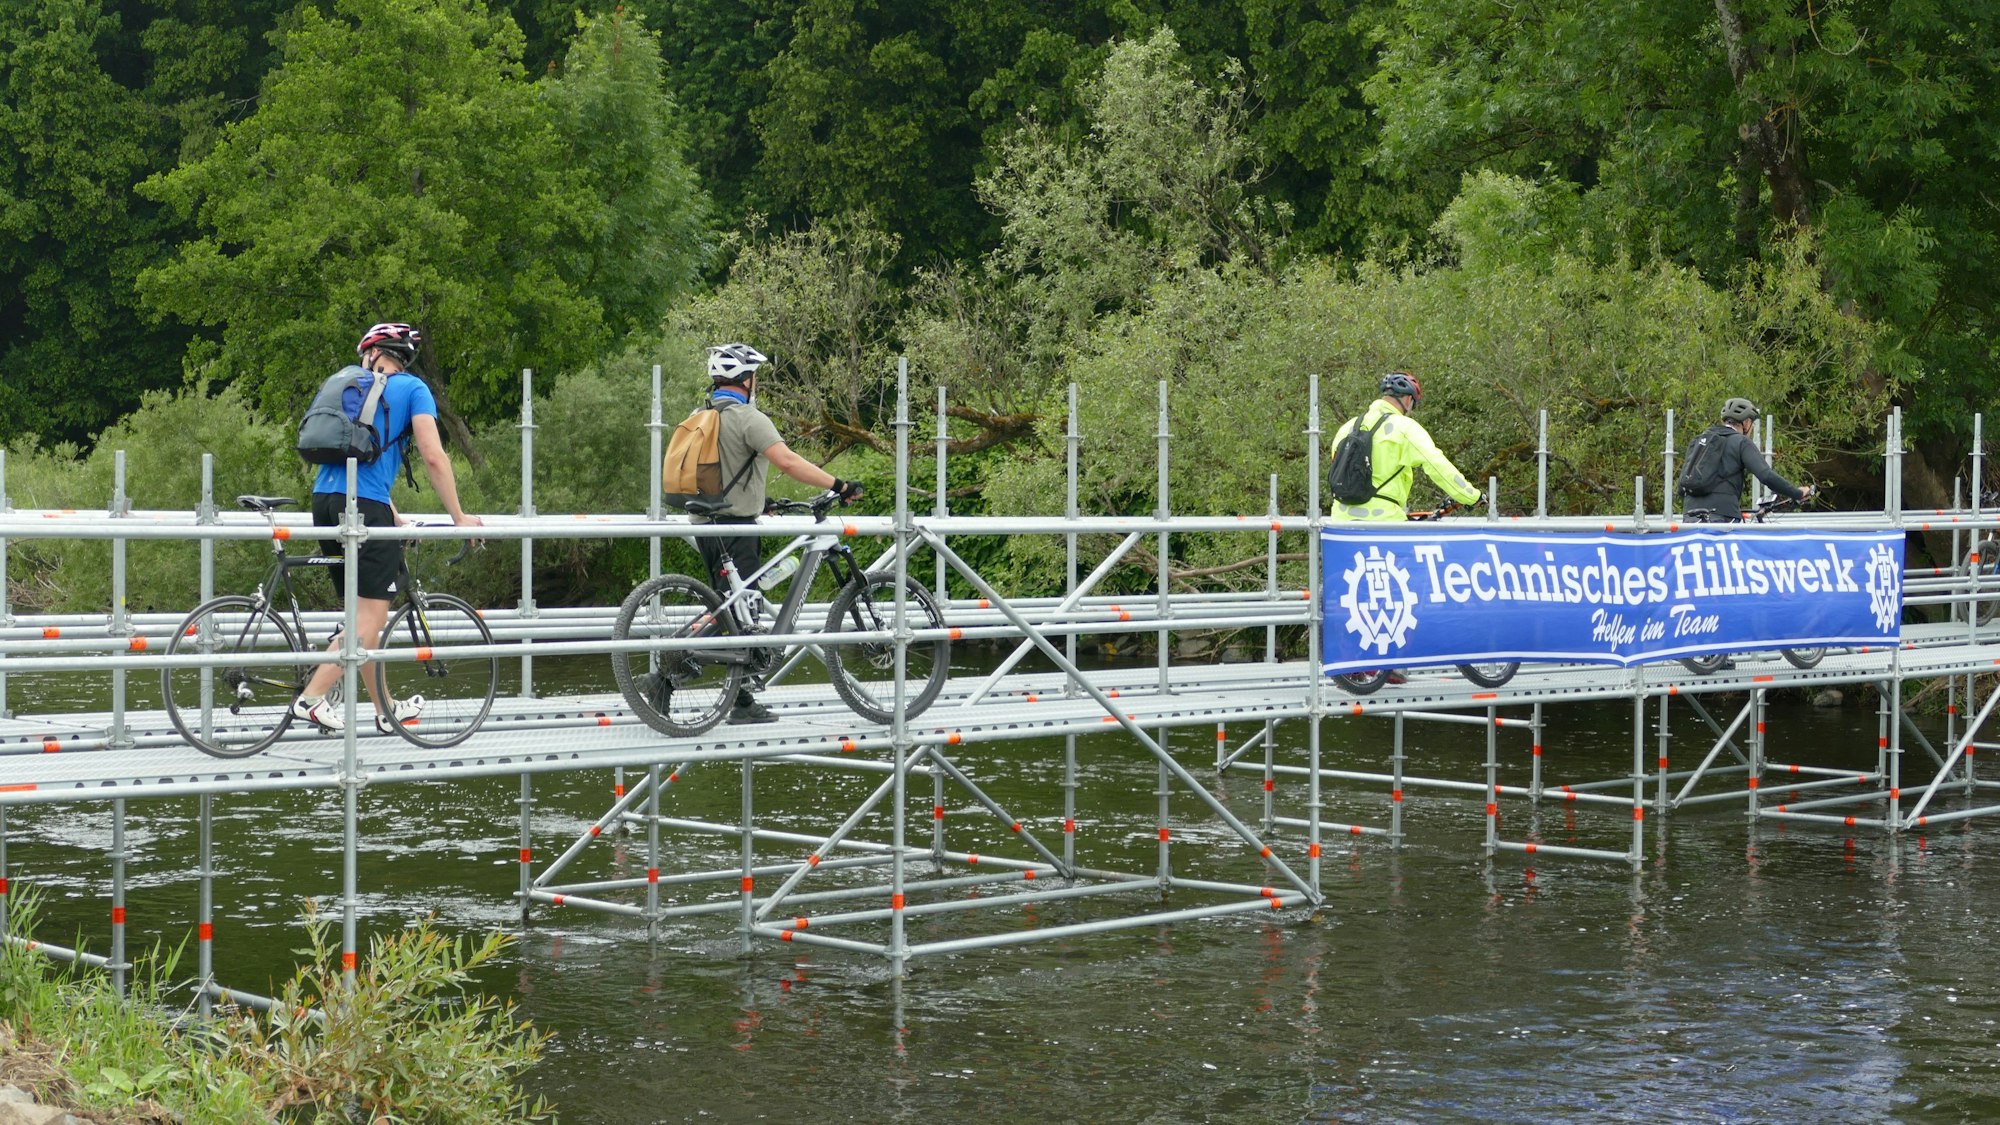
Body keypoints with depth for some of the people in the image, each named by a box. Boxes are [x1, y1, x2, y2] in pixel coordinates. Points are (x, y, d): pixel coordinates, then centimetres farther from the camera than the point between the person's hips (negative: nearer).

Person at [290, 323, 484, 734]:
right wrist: (459, 517, 2)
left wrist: (395, 519, 34)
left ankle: (386, 709, 21)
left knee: (364, 611, 14)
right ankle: (312, 697, -16)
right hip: (364, 505, -7)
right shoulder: (412, 388, 5)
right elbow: (433, 457, -5)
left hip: (325, 499, 7)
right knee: (371, 616, -5)